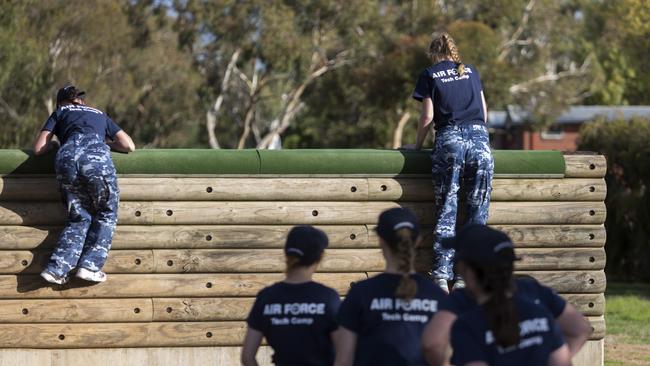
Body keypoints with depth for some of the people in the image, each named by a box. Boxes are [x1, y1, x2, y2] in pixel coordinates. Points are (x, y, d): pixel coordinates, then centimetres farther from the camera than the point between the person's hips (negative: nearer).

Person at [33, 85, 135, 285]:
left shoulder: (60, 112, 33)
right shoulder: (100, 115, 37)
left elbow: (38, 149, 26)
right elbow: (129, 146, 32)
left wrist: (52, 144, 47)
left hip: (67, 157, 1)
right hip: (97, 156, -1)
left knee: (79, 217, 13)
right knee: (106, 215, 13)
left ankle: (56, 268, -2)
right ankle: (90, 265, -4)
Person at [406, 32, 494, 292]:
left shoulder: (430, 75, 12)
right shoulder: (471, 72, 21)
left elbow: (427, 116, 7)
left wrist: (417, 144, 20)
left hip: (449, 138, -2)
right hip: (480, 138, 2)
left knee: (446, 211, -1)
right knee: (477, 211, 3)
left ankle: (441, 277, -9)